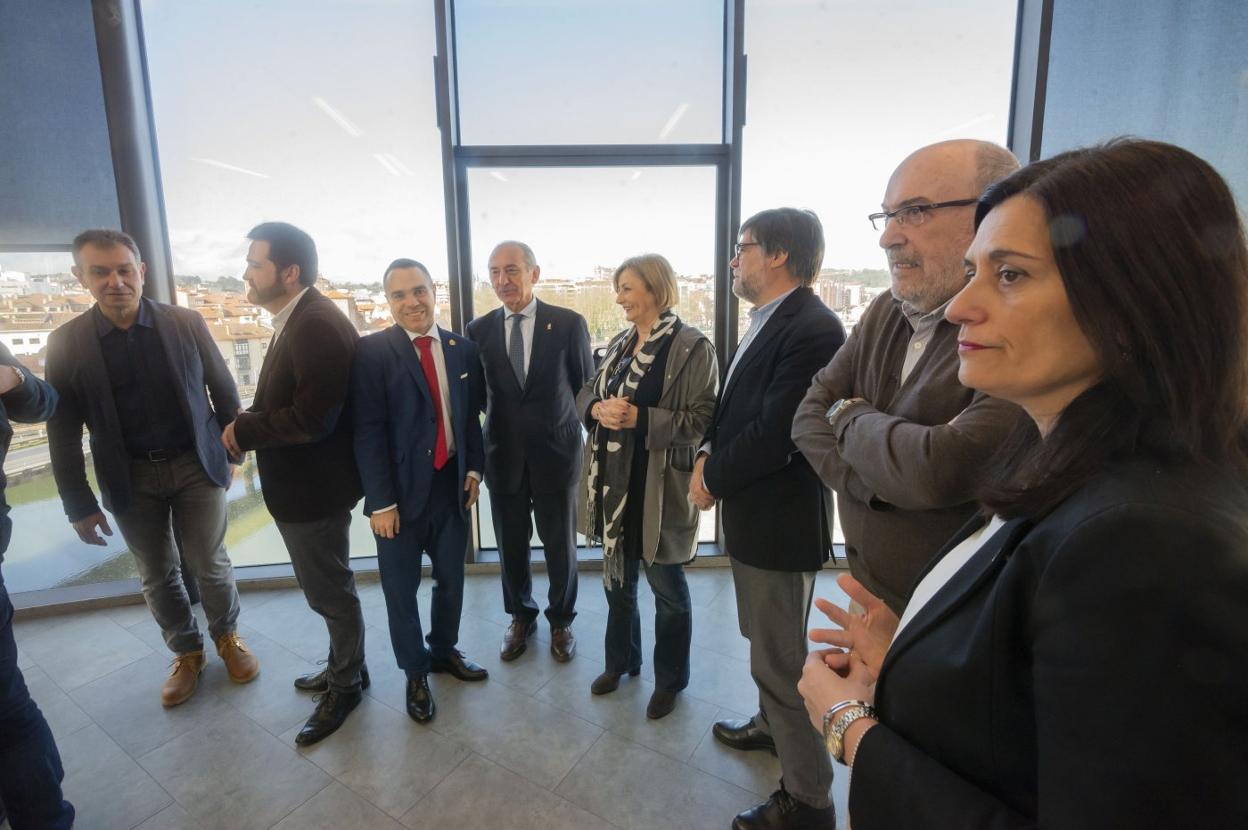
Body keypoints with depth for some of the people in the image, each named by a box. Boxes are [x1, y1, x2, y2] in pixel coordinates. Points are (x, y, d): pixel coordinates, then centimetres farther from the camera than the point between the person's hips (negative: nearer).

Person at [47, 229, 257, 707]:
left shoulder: (187, 323, -6)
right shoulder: (66, 343, -4)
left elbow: (223, 390, 4)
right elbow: (63, 434, -1)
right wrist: (79, 506, -1)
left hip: (196, 466, -1)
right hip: (129, 478, 1)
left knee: (210, 565, 8)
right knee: (157, 577, 12)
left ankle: (227, 637, 32)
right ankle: (186, 651, 33)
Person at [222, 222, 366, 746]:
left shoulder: (317, 325, -23)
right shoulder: (297, 320, 11)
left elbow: (312, 419, -28)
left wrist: (243, 431, -15)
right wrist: (247, 430, -1)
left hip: (315, 486, -10)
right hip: (300, 483, 10)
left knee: (329, 592, 8)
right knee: (325, 587, 23)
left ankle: (346, 684, 29)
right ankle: (343, 666, 42)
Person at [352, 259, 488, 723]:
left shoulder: (462, 349, 3)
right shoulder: (372, 351, -10)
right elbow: (368, 431, -13)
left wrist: (474, 468, 2)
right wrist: (381, 501, -14)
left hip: (452, 483, 4)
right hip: (402, 489, -3)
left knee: (451, 578, 18)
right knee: (401, 588, 12)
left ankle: (444, 651, 43)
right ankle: (415, 672, 34)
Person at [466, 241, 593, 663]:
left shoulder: (569, 323, -7)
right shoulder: (479, 329, 0)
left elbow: (587, 385, 2)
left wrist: (570, 425, 0)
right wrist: (499, 417, 2)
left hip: (556, 452, -2)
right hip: (503, 454, 2)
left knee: (560, 544, 12)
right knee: (511, 545, 15)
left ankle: (561, 620, 36)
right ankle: (521, 616, 39)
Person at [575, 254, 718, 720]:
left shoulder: (692, 347, -13)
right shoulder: (620, 344, 10)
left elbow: (701, 419, -16)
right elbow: (587, 392, 13)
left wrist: (640, 418, -23)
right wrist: (599, 409, -10)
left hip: (659, 486, -6)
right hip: (613, 480, 7)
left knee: (667, 586, 11)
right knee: (618, 578, 21)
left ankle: (669, 680, 34)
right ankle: (621, 661, 44)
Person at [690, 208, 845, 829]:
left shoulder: (812, 330, -22)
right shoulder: (766, 323, 10)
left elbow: (774, 434, -26)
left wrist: (713, 476, -12)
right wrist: (709, 456, -3)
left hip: (781, 519, -10)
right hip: (752, 513, 10)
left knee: (782, 660, 5)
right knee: (765, 644, 27)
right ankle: (771, 725, 50)